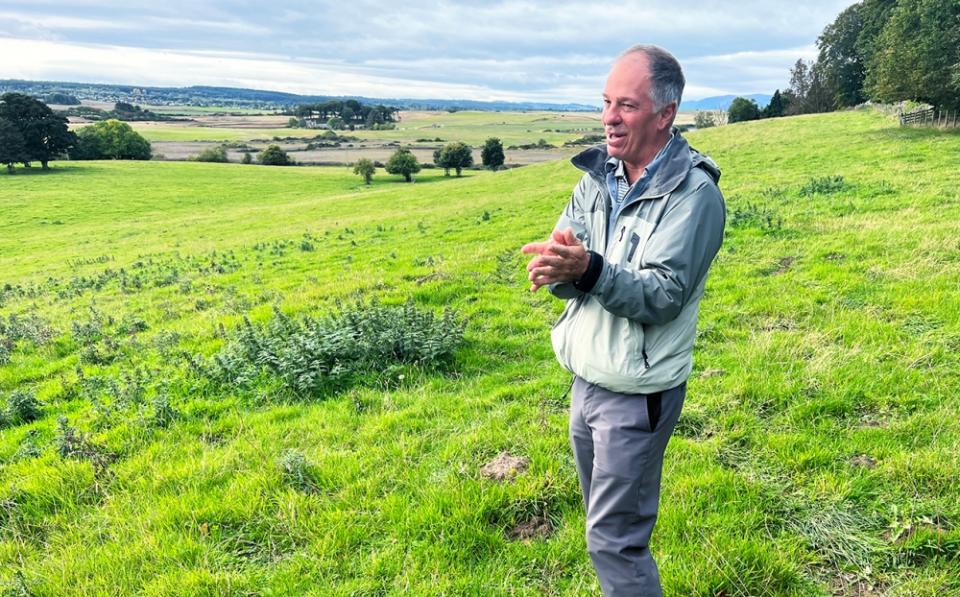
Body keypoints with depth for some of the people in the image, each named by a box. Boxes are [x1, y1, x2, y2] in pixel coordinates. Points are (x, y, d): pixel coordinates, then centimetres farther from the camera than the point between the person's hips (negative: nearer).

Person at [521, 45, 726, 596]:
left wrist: (589, 270, -39)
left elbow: (663, 296, -23)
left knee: (614, 539, 2)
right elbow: (566, 263, -1)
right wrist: (556, 268, -25)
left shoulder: (693, 193, -16)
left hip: (637, 392, -7)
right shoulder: (598, 175, 3)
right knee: (605, 522, 22)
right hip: (586, 379, 7)